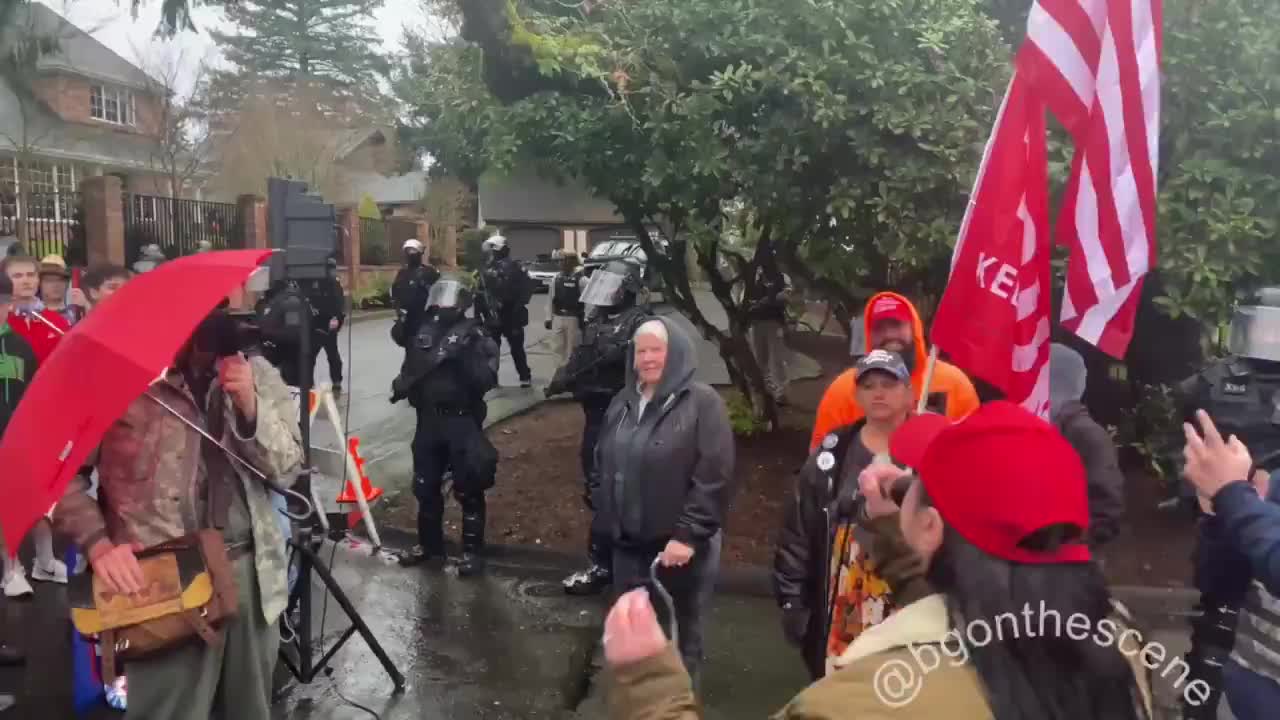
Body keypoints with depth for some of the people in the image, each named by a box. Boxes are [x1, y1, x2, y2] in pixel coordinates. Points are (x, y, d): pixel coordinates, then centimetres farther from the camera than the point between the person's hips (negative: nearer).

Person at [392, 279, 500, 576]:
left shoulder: (474, 337, -7)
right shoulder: (423, 334, 8)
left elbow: (486, 379, -16)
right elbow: (411, 370, 16)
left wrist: (466, 356, -28)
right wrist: (401, 384, -5)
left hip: (462, 421, -5)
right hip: (428, 420, 5)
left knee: (468, 489, 2)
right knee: (425, 486, 15)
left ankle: (472, 550, 15)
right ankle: (429, 543, 33)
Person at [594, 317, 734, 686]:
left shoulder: (703, 402, -11)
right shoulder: (623, 401, 9)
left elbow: (714, 477, -17)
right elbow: (604, 463, 17)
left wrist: (687, 535, -19)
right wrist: (608, 516, 11)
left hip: (680, 545, -6)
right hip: (629, 542, 6)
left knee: (680, 637, 9)